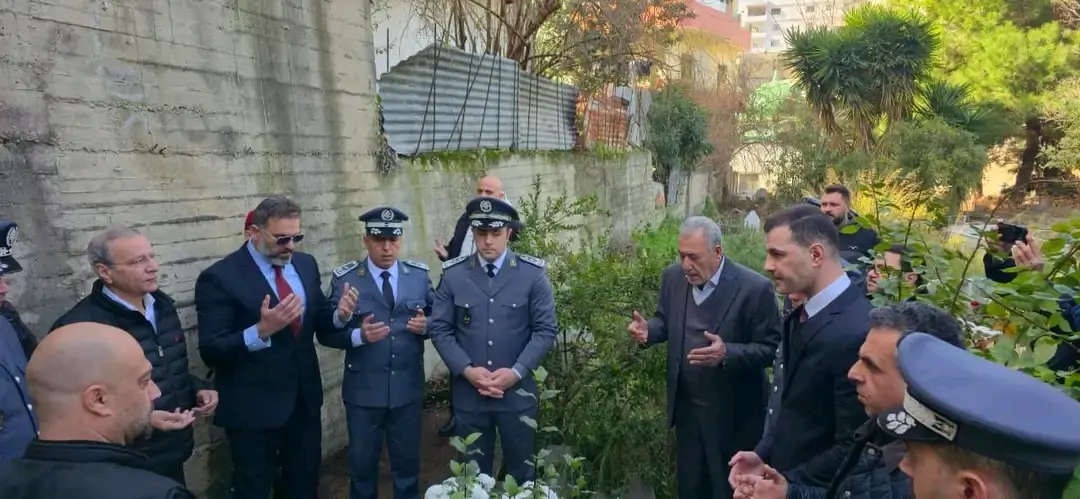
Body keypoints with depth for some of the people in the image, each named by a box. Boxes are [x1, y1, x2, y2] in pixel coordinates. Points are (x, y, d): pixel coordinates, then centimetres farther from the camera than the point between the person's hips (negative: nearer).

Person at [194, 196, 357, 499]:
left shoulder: (306, 264, 3)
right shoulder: (220, 277, -15)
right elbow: (210, 351, -19)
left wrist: (339, 315, -13)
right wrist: (261, 330, -34)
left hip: (304, 399, 6)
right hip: (253, 408, -5)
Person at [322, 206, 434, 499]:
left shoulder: (419, 274, 0)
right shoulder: (345, 279, -8)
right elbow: (327, 333, -8)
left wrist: (425, 326, -15)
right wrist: (359, 335, -26)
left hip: (408, 388, 2)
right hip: (364, 390, -2)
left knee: (408, 461, 18)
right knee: (363, 464, 15)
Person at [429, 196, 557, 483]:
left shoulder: (532, 273, -4)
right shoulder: (453, 274, -1)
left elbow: (546, 329, -5)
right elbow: (439, 329, 0)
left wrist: (516, 372, -14)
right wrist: (467, 370, -12)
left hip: (518, 391, -1)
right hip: (468, 392, 1)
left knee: (521, 473, 14)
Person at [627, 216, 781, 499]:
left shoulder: (754, 288, -21)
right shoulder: (673, 277, -4)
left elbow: (771, 347, -17)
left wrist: (727, 354, -34)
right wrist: (648, 330, -15)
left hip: (732, 413, -5)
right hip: (686, 406, 5)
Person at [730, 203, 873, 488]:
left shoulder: (856, 333, -27)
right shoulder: (804, 314, 1)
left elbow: (853, 449, -23)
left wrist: (784, 482, -16)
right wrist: (763, 455, -1)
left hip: (813, 487, -7)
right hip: (781, 474, 7)